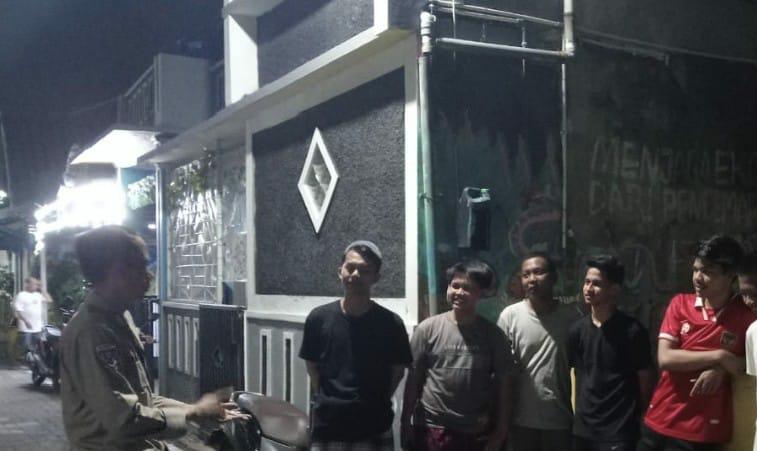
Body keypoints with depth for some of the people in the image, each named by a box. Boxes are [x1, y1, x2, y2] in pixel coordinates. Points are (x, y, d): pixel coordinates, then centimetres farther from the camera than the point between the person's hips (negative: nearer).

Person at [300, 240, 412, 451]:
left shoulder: (390, 323, -7)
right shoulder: (318, 318, -4)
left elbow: (398, 371, 4)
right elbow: (312, 366, 8)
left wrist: (374, 402, 2)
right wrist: (328, 402, 5)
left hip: (374, 432, -1)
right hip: (326, 431, 1)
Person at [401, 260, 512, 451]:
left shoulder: (493, 335, -1)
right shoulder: (428, 328, -4)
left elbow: (504, 384, 2)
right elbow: (413, 378, -1)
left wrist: (501, 430, 0)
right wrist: (405, 423, -1)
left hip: (477, 433, 1)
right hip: (432, 428, -1)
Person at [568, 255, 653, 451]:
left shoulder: (632, 331, -10)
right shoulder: (577, 329, 2)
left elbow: (645, 379, -2)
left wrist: (639, 419, 4)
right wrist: (576, 411, 5)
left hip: (618, 432, -4)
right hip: (582, 429, 4)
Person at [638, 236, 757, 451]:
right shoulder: (680, 303, 0)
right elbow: (665, 358, -8)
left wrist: (721, 370, -17)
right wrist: (719, 356, -16)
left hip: (702, 432, -3)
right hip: (659, 421, 3)